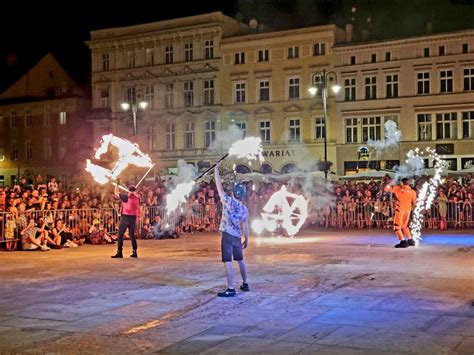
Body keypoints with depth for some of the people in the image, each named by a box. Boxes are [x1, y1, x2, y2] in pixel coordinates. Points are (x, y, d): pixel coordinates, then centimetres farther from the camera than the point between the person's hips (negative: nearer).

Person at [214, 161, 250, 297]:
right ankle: (245, 284, 29)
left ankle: (230, 289, -11)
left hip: (227, 236, -6)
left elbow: (219, 186, -3)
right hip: (237, 237, 6)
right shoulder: (244, 209, 5)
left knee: (227, 262, -8)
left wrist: (216, 170, 6)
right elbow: (245, 226, 8)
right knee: (240, 261, 20)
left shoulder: (228, 201, -8)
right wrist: (246, 239, 16)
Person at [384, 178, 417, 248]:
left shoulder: (398, 188, -3)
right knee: (404, 226, 22)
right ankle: (410, 240, 24)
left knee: (397, 226, -2)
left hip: (400, 209, -5)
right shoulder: (412, 191, 5)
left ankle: (403, 242, -15)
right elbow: (414, 203, 10)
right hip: (408, 210, 5)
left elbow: (386, 189, -1)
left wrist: (391, 183, 15)